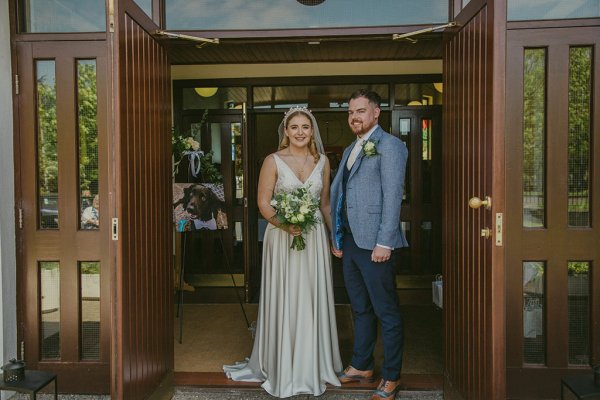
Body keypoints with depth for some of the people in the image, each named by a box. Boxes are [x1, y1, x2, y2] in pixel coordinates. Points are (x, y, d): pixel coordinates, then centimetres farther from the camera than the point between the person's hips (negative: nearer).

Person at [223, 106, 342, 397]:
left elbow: (325, 203, 13)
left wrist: (334, 235, 10)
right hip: (282, 238, -3)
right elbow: (263, 203, -7)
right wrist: (285, 225, -23)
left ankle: (313, 365, 28)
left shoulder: (322, 161, 7)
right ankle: (283, 368, 23)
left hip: (315, 238, 3)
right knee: (284, 301, 4)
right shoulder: (273, 161, -3)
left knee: (313, 301, 10)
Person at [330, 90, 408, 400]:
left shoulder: (389, 145, -6)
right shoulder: (350, 150, 18)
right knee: (360, 309, 19)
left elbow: (392, 196, -14)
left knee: (386, 312, 4)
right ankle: (361, 365, 34)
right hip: (349, 241, 8)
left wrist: (384, 243, -18)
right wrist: (337, 238, 15)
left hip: (373, 242, -8)